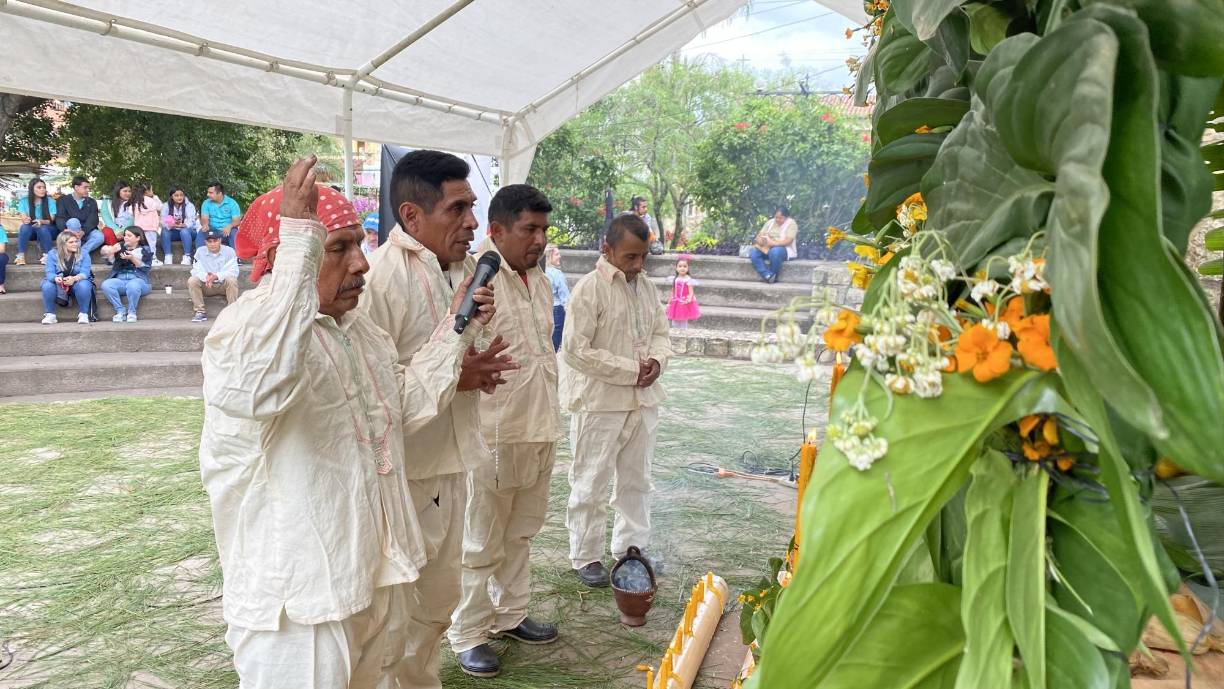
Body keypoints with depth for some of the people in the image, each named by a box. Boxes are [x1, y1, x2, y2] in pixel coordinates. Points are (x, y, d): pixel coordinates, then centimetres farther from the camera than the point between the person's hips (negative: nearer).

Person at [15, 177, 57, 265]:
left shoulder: (50, 201, -5)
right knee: (25, 227, -32)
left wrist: (42, 222, -34)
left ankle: (48, 255, -31)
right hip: (30, 230, 1)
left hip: (46, 229, -1)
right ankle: (20, 256, -36)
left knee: (42, 228, -35)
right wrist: (25, 220, -36)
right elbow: (24, 219, -10)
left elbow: (51, 220, -11)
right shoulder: (24, 201, -1)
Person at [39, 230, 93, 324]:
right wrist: (55, 278, -40)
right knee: (47, 286, -32)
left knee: (83, 285, -35)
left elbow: (85, 273, -17)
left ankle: (83, 314, -18)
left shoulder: (83, 254, -6)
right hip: (58, 284, 1)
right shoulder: (52, 254, -4)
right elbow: (49, 272, -13)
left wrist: (74, 278, -41)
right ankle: (50, 314, -15)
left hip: (77, 283, -1)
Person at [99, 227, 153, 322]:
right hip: (120, 280, 3)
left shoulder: (145, 250, 11)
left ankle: (131, 312, -18)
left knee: (132, 285, -39)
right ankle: (120, 311, -18)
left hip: (138, 279, -3)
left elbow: (146, 268, -1)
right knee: (106, 284, -29)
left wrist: (132, 258, -14)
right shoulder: (121, 247, 19)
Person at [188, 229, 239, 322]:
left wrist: (216, 276, -33)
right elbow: (196, 270, -8)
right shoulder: (200, 251, -1)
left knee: (232, 280, -33)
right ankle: (200, 312, -19)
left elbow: (233, 271, -16)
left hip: (224, 284, -2)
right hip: (206, 286, 2)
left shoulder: (229, 251, -8)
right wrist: (206, 277, -31)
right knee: (192, 281, -23)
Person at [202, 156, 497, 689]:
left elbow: (406, 404, 16)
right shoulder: (246, 325, -20)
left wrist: (455, 328, 8)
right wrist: (298, 240, -44)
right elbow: (260, 386, -44)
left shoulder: (358, 326, 10)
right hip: (296, 595, -9)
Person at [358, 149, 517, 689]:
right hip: (401, 476, -8)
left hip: (449, 466, 8)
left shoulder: (466, 269, 7)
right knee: (394, 613, 7)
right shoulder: (381, 276, -22)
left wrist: (478, 368, 2)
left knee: (439, 601, 23)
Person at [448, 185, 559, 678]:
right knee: (481, 543, 6)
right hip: (492, 433, -8)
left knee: (519, 534, 19)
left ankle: (510, 615, 35)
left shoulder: (541, 281, 10)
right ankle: (468, 634, 20)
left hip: (539, 430, 8)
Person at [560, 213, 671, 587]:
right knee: (591, 484, 5)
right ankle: (585, 557, 19)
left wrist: (657, 360, -5)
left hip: (643, 400, 7)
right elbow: (575, 350, -19)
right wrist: (630, 370, -16)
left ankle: (631, 547, 32)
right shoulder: (589, 289, -14)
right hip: (600, 402, -7)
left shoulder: (646, 287, 8)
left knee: (637, 480, 17)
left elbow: (660, 332, 18)